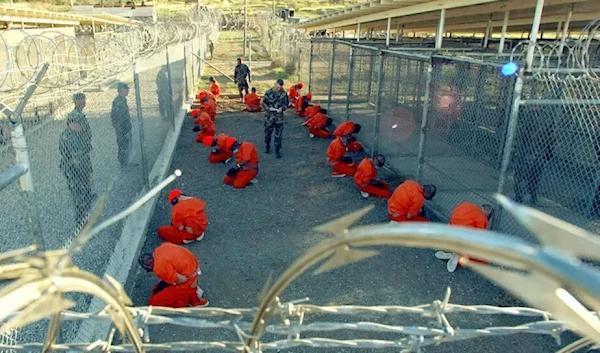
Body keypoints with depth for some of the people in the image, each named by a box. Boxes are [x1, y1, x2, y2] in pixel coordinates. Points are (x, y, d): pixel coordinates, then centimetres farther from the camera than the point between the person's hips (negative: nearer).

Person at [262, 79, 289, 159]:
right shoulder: (269, 92, -7)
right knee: (267, 133, 14)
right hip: (269, 116, 0)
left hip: (279, 117, 0)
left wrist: (282, 108, -14)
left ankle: (277, 151, 12)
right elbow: (264, 103, -3)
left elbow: (286, 104, 7)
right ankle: (267, 146, 38)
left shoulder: (284, 93, -2)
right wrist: (269, 108, -20)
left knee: (278, 135, 1)